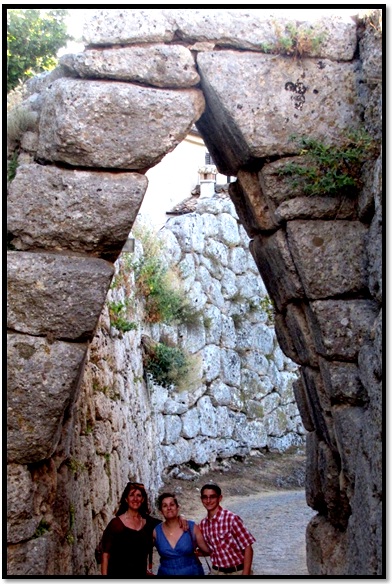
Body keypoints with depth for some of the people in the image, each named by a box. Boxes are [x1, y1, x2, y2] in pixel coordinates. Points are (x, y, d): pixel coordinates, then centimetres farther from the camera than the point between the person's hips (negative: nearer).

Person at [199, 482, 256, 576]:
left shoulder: (232, 518, -18)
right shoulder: (203, 524, 0)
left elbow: (248, 548, -16)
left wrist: (245, 574, -19)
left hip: (237, 572, -5)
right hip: (216, 572, 5)